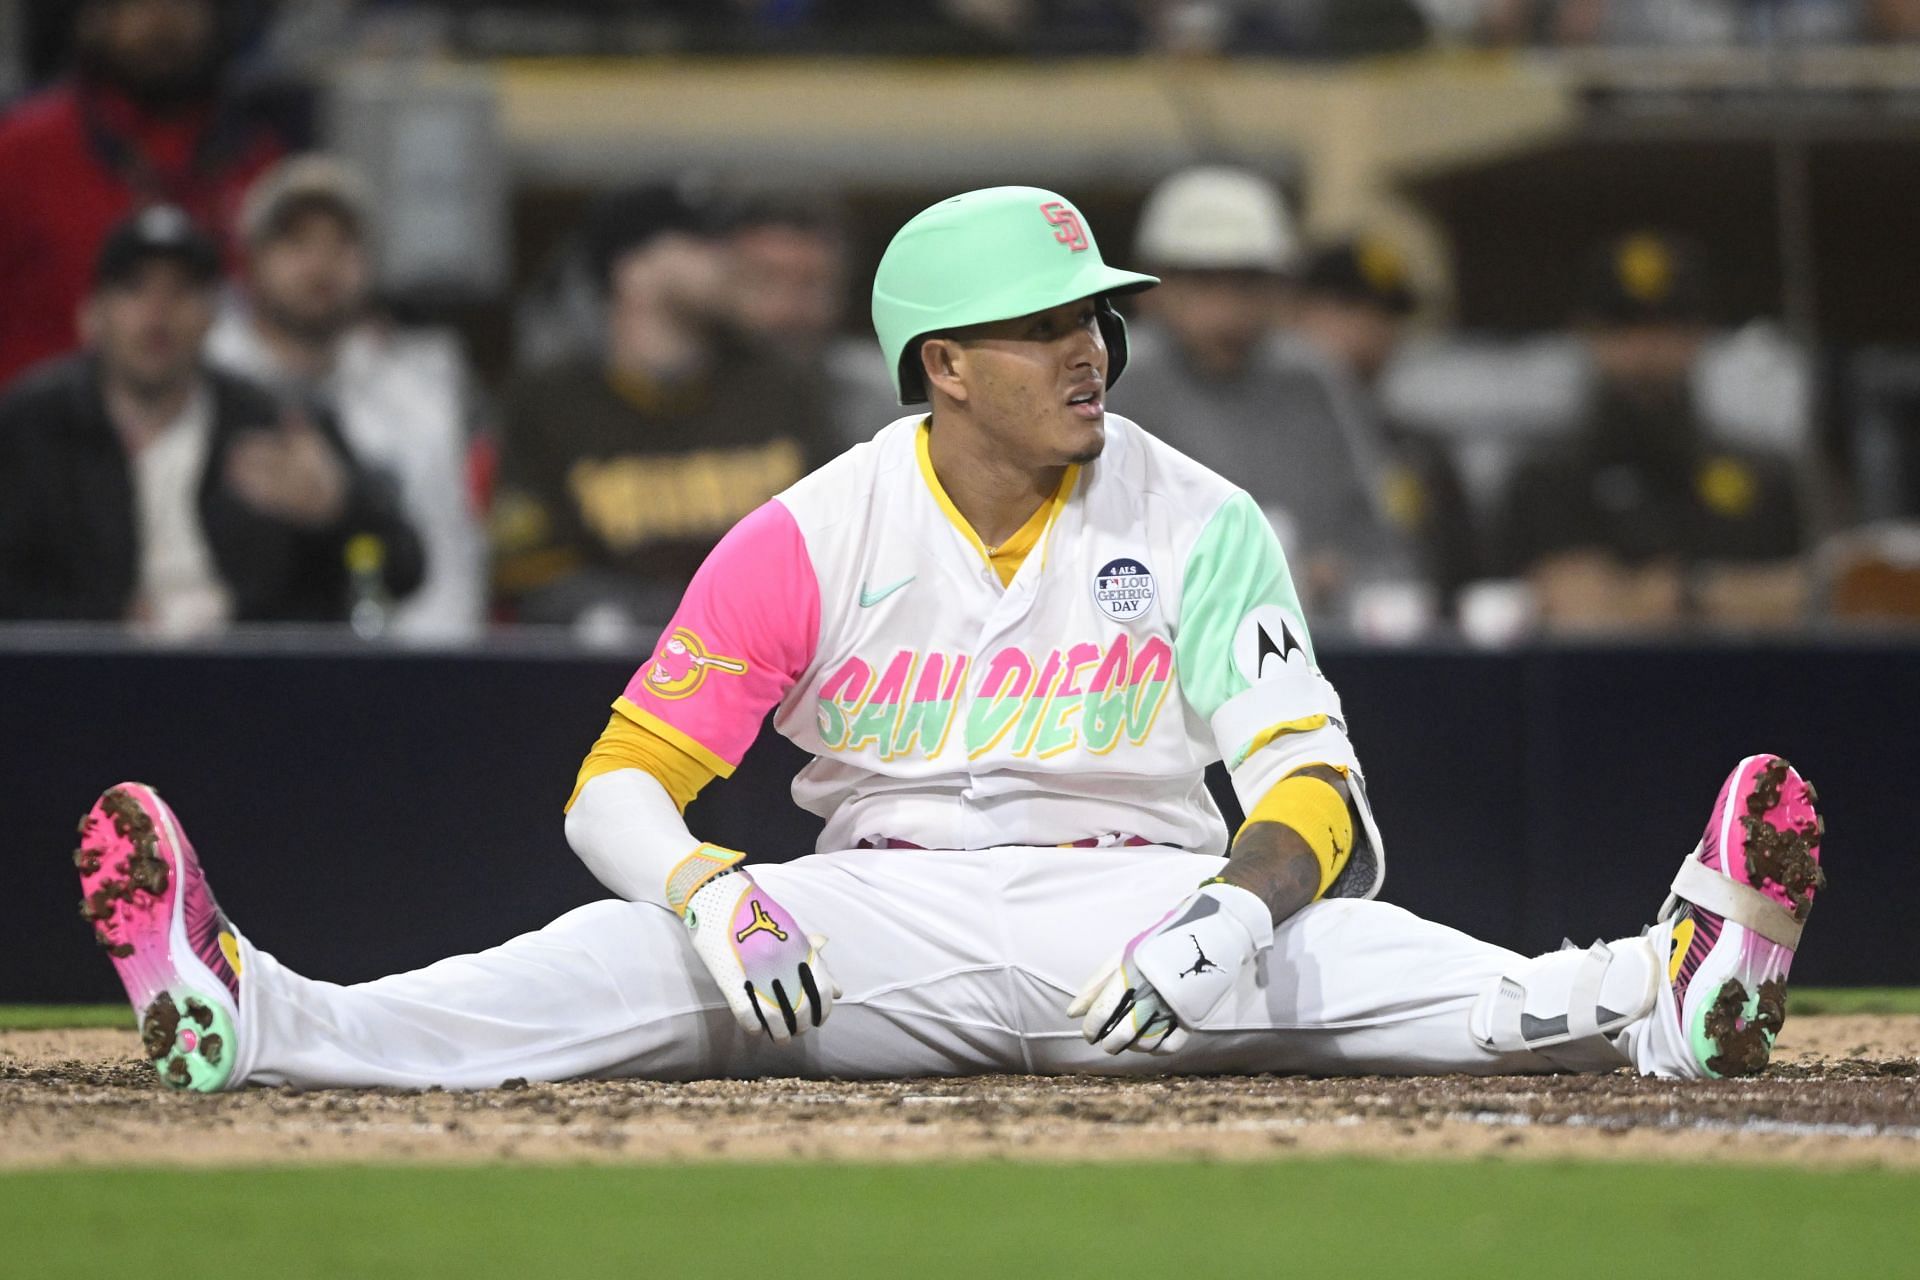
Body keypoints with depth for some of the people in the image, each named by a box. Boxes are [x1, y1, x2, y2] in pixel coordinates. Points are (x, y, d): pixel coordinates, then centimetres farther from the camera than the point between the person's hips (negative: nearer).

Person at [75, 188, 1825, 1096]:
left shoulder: (1201, 527, -2)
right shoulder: (814, 538, -2)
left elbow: (1316, 795, -11)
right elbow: (621, 782, -5)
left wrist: (1239, 903, -35)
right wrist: (713, 894, -29)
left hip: (1139, 901, 0)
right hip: (879, 921, 0)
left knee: (1354, 957, -31)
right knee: (651, 954, -27)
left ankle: (1662, 1002, -55)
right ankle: (254, 1027, -45)